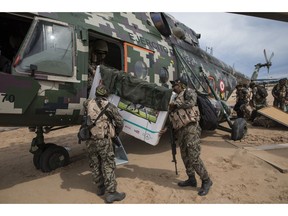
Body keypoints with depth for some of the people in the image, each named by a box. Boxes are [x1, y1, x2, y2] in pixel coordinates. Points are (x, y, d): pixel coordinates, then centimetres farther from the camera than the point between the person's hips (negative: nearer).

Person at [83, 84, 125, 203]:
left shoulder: (88, 103, 4)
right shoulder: (109, 106, -5)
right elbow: (120, 122, -5)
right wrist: (116, 133, 12)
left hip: (90, 140, 4)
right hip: (104, 140, -4)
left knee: (95, 165, 17)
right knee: (108, 165, 4)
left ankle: (100, 187, 32)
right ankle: (111, 193, 7)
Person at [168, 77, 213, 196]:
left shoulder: (188, 92, 1)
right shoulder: (176, 99, 23)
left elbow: (191, 103, -20)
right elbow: (173, 118, 22)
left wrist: (175, 104, -10)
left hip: (190, 128, -9)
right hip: (180, 131, 9)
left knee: (194, 157, -8)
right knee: (185, 156, 14)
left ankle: (206, 181, 9)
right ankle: (191, 179, 28)